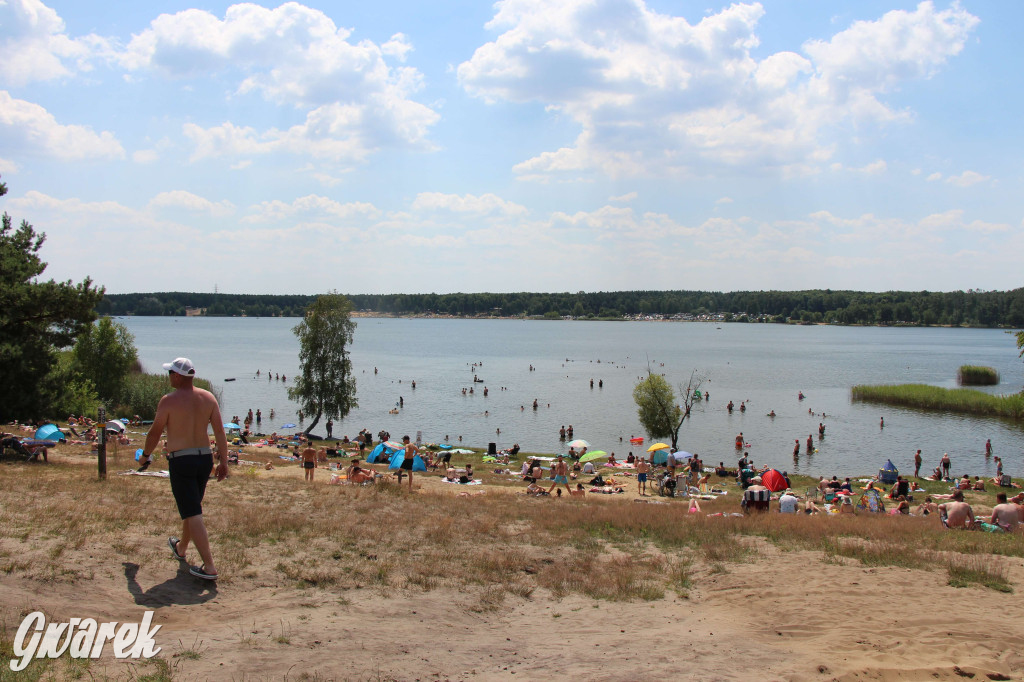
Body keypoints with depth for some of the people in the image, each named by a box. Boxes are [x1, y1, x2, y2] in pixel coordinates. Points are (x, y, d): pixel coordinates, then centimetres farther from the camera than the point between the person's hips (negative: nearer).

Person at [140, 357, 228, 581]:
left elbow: (155, 432, -2)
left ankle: (210, 567, -11)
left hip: (181, 461, -6)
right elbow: (220, 431, 0)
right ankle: (181, 548, 47)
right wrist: (223, 461, 5)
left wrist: (145, 455, 15)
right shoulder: (208, 398, 2)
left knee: (193, 515, -5)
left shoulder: (169, 401, -11)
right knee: (191, 508, 25)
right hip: (205, 458, 6)